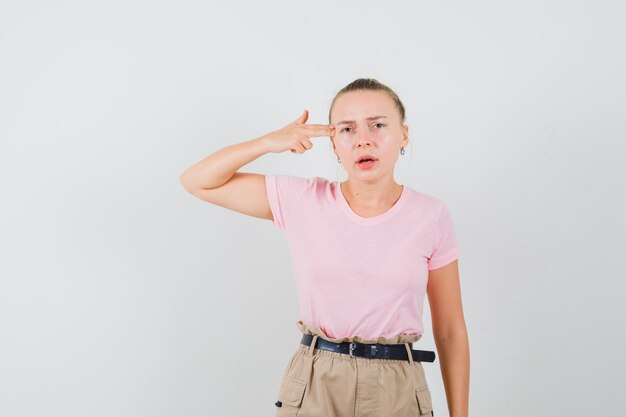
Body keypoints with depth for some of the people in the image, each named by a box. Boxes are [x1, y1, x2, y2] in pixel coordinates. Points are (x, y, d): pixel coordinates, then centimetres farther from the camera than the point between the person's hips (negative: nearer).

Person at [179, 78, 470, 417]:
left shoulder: (430, 216, -5)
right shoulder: (303, 200, -5)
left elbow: (451, 332, 1)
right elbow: (196, 181, -1)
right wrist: (270, 142, -12)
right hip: (313, 388, 0)